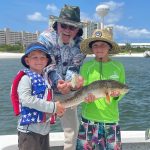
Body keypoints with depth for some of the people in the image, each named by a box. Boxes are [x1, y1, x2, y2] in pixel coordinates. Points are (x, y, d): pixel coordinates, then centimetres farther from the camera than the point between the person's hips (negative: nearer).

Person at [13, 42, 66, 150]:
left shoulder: (45, 79, 10)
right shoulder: (26, 78, -13)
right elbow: (25, 99, -26)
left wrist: (58, 109, 0)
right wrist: (52, 107, -24)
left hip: (45, 128, 8)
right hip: (29, 129, -8)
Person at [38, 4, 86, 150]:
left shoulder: (80, 44, -10)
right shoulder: (45, 38, -17)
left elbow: (73, 68, -15)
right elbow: (48, 67, -23)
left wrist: (74, 81, -38)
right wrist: (58, 83, -42)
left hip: (67, 91, 3)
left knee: (72, 127, 10)